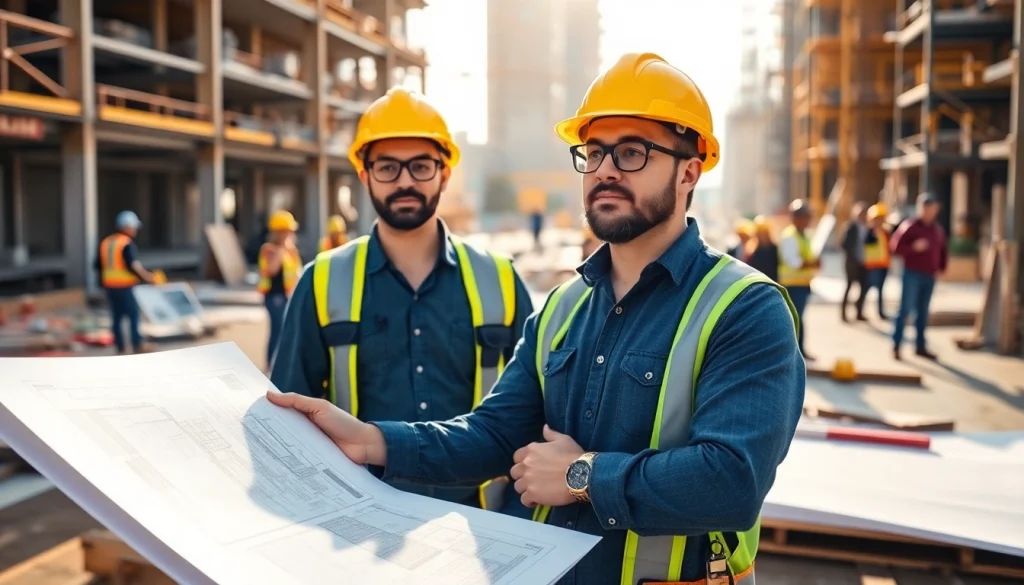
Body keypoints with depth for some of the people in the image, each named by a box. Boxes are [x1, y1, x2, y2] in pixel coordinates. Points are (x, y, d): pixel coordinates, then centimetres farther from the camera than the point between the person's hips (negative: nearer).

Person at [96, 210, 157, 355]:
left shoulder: (105, 242, 11)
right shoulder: (128, 244, -12)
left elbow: (98, 265, 14)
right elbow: (133, 265, -24)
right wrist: (146, 276, -16)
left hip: (109, 286, 7)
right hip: (124, 286, -7)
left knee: (116, 316, 10)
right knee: (133, 314, 1)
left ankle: (121, 347, 14)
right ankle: (138, 344, 4)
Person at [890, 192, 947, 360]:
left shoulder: (938, 230, 12)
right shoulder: (909, 226, -6)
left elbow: (943, 251, 24)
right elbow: (895, 247, -11)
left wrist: (941, 267, 10)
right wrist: (913, 247, -22)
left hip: (929, 277, 6)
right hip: (912, 275, -5)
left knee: (923, 313, 11)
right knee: (905, 310, -7)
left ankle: (921, 346, 18)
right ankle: (896, 345, -2)